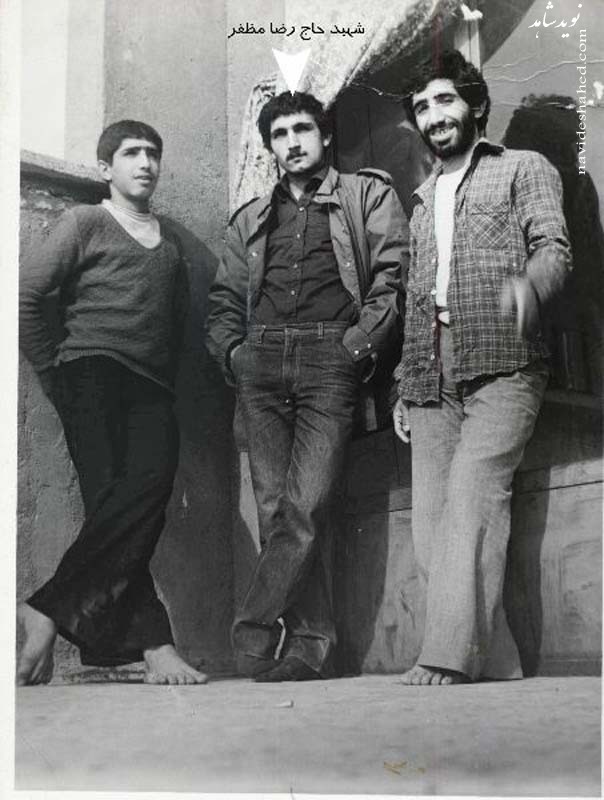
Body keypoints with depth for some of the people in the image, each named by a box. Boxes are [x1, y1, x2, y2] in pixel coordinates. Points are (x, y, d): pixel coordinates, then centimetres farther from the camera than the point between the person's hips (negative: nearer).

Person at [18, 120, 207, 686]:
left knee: (150, 488, -20)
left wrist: (167, 377, 14)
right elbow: (25, 297, 4)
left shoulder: (168, 239, 26)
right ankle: (154, 644, -21)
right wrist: (52, 371, 1)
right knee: (115, 498, -22)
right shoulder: (85, 223, 11)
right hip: (92, 370, -4)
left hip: (152, 386, 4)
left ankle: (48, 610, -18)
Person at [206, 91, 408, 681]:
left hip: (331, 359, -4)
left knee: (305, 506, -15)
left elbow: (394, 271, 2)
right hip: (261, 363, 4)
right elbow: (224, 298, 23)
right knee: (277, 507, -2)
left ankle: (252, 629, -6)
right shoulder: (251, 219, 26)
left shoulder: (368, 195, 15)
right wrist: (232, 349, 5)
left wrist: (361, 340, -9)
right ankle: (311, 642, 3)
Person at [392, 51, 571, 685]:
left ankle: (449, 658, -19)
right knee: (432, 525, -4)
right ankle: (496, 667, 2)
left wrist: (527, 282, -28)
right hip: (432, 378, 6)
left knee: (471, 503, -20)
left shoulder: (524, 169, 12)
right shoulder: (423, 200, 28)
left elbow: (554, 248, -4)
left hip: (501, 369, -5)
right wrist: (405, 386, 18)